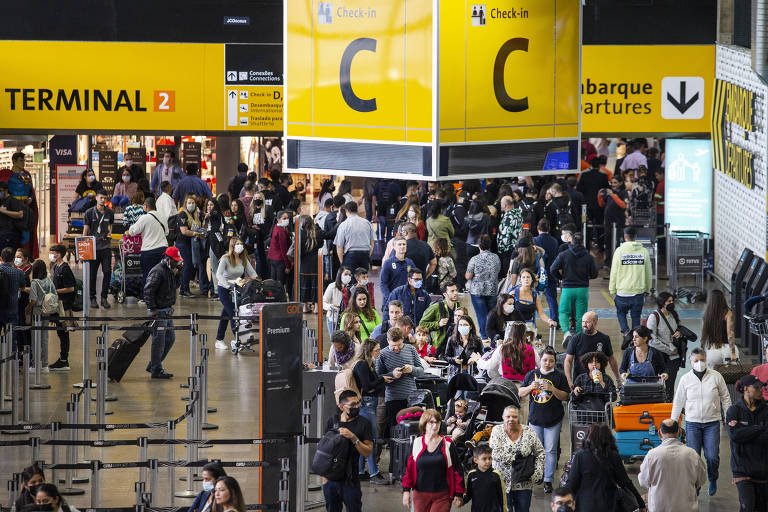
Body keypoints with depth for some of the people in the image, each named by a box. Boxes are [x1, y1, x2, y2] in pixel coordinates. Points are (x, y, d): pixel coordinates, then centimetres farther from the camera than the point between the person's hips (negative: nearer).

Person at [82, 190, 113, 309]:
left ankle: (104, 297, 3)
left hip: (106, 246, 2)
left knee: (107, 272, -6)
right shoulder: (89, 213, 0)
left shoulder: (109, 213, 8)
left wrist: (109, 233, 1)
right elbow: (85, 230, 2)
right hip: (93, 246, -2)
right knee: (92, 273, 2)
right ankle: (92, 298, 12)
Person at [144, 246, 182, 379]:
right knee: (159, 341, -4)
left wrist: (177, 274, 3)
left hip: (167, 311, 10)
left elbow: (176, 286, 21)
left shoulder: (170, 270, 12)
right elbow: (148, 291, -22)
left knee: (170, 338, 16)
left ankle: (153, 365, 26)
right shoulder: (158, 271, -18)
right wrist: (152, 309, -22)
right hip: (158, 312, -10)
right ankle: (156, 370, 3)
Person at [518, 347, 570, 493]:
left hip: (553, 420, -2)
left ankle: (548, 481, 1)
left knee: (550, 450, -2)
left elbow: (565, 397, -2)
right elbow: (520, 393, 9)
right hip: (535, 418, 2)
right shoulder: (532, 374, 8)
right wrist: (530, 387, -10)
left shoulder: (559, 376, 1)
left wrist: (552, 389, -17)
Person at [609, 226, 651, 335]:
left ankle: (625, 331, -5)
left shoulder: (619, 251, -8)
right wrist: (647, 289, 18)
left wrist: (612, 290, 6)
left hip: (622, 291, -2)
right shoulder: (644, 251, -1)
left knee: (621, 313, 16)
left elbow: (614, 272, -4)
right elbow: (648, 272, 6)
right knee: (636, 316, 12)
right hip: (639, 291, 2)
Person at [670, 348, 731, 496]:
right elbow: (678, 402, 9)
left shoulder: (716, 376, -1)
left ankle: (713, 480, 23)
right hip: (692, 423, 1)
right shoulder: (685, 379, 1)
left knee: (712, 457, -6)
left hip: (712, 423, -1)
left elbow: (725, 398, 8)